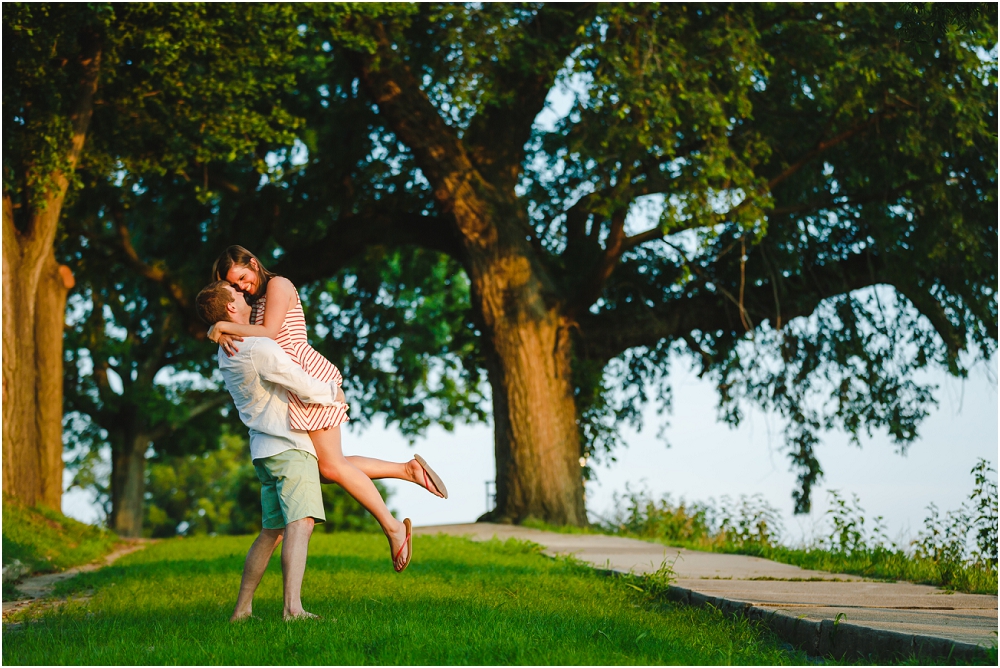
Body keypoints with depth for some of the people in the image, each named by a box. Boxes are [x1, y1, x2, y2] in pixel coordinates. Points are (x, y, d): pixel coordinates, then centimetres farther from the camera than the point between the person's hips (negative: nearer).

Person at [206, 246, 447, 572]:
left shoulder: (278, 285, -2)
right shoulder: (255, 300, 24)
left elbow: (269, 332, -14)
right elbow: (216, 327, 14)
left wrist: (223, 326, -9)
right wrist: (222, 334, -9)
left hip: (310, 374, -10)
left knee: (331, 465, -12)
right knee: (329, 466, 4)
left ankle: (392, 527, -7)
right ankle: (408, 469, 7)